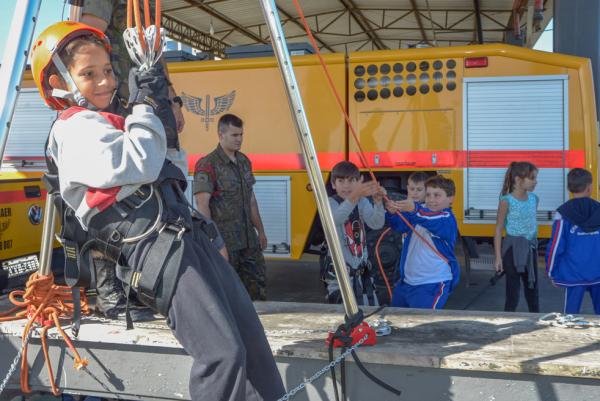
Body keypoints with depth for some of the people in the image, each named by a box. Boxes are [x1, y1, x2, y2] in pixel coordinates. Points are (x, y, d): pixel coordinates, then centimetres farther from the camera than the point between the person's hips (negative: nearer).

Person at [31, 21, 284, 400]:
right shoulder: (75, 129, -3)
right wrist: (146, 106, -5)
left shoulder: (108, 123, 28)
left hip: (184, 237, 10)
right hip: (155, 250, -10)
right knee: (223, 351, -20)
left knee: (251, 336, 4)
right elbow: (139, 166, -19)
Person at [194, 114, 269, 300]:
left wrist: (260, 230, 19)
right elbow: (202, 204, -16)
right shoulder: (208, 165, -11)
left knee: (258, 282, 10)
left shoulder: (244, 161, 13)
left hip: (248, 239, 7)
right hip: (225, 241, -7)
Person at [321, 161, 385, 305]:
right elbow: (335, 218, -34)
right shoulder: (330, 203, -9)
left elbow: (377, 224, -14)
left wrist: (378, 200, -34)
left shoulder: (362, 202, 4)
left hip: (362, 272, 5)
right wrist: (354, 196, -51)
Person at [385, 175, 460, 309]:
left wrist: (414, 209, -55)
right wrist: (392, 213, -28)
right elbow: (399, 225, -6)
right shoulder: (420, 212, 5)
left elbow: (432, 221, -36)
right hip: (406, 281, 7)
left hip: (432, 284, -7)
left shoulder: (447, 219, -14)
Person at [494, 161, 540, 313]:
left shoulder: (534, 198, 4)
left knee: (532, 289, 15)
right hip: (513, 249, -6)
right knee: (513, 291, 0)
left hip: (530, 247, 6)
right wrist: (498, 257, -11)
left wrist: (533, 246, 14)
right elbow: (499, 229, -9)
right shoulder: (507, 201, -13)